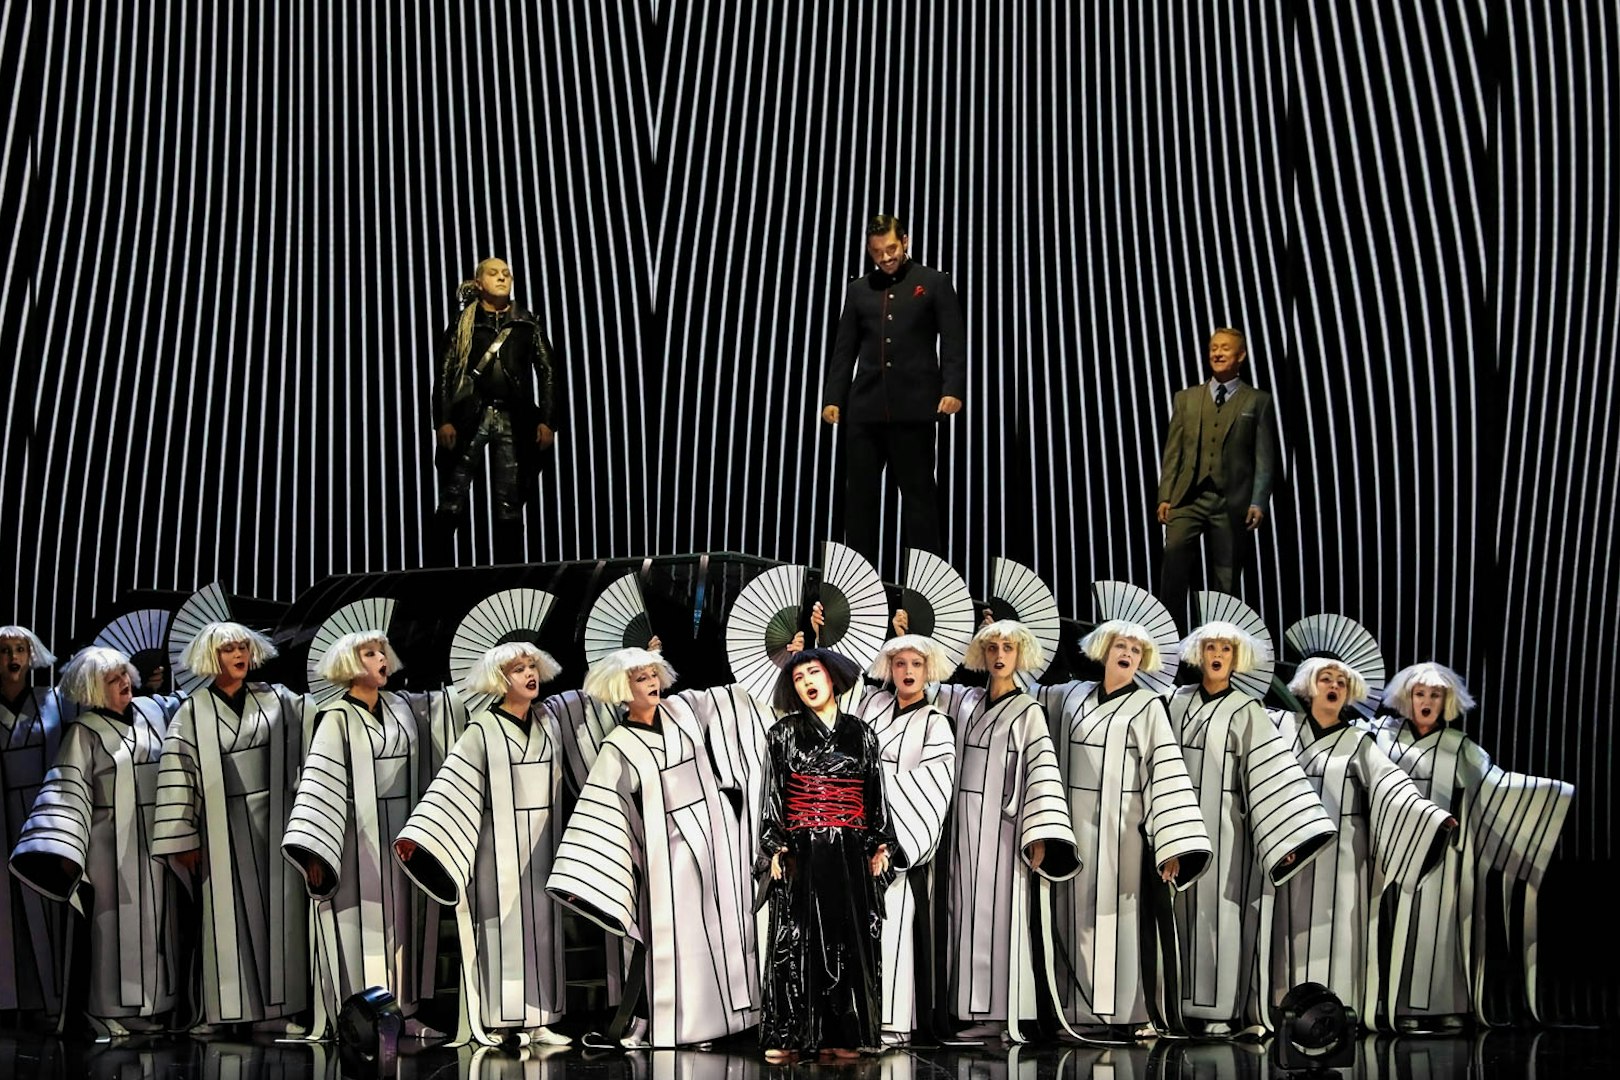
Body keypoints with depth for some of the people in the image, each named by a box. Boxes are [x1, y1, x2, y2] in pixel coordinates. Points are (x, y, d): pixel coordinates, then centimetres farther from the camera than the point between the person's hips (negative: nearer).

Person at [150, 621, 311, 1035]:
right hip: (223, 826, -2)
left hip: (273, 822, 2)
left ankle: (274, 1007, 5)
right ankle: (221, 1011, 3)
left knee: (277, 912, 1)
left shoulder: (277, 701, 8)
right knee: (226, 914, -2)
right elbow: (177, 775, -3)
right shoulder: (193, 713, 0)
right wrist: (184, 838, -8)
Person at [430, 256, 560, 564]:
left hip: (513, 419, 1)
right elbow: (444, 373, 4)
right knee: (452, 501, -8)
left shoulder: (526, 323, 11)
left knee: (509, 504, 1)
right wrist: (443, 421, -6)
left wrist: (547, 421, -1)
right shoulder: (463, 323, 8)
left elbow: (547, 371, 9)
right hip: (470, 416, -1)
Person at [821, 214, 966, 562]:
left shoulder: (934, 283, 6)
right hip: (865, 408, 4)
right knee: (860, 495, 2)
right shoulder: (858, 290, 16)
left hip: (914, 407, -3)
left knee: (919, 494, -1)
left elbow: (954, 342, -1)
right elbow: (844, 349, 14)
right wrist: (832, 398, 3)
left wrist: (953, 390, -14)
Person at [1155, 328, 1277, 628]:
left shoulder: (1257, 401, 8)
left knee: (1226, 576, 1)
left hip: (1231, 501, -1)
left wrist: (1258, 502, -7)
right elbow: (1173, 451, 12)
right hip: (1188, 496, 1)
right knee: (1175, 551, -20)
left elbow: (1265, 458, 3)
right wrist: (1165, 496, 2)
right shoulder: (1186, 399, 15)